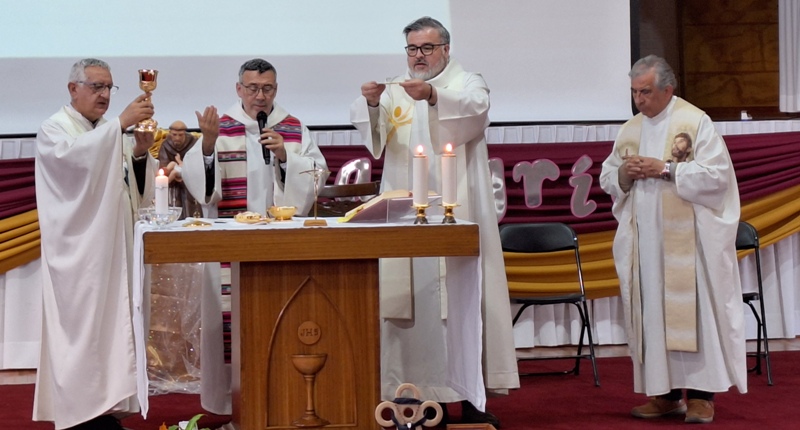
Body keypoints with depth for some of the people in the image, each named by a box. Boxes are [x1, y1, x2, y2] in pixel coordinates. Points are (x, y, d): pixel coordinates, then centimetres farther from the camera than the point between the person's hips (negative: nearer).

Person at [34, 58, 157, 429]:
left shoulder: (111, 134, 18)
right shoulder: (54, 129, -1)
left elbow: (137, 190, 12)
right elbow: (73, 155, -26)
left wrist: (140, 152, -6)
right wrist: (121, 123, -29)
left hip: (113, 250, 7)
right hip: (77, 252, -7)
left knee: (111, 327, 6)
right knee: (81, 327, -7)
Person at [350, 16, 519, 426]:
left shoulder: (467, 82, 8)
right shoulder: (394, 89, 18)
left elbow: (475, 109, -15)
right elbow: (365, 122, 0)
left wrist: (433, 95, -32)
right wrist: (371, 101, -22)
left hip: (454, 211, -3)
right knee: (406, 299, -2)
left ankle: (469, 395, -3)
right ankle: (417, 393, 3)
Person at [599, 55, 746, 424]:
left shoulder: (695, 122, -2)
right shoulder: (630, 130, 14)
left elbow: (716, 174, -10)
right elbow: (606, 179, 17)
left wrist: (666, 169, -16)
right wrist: (623, 174, -5)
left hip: (685, 238, -5)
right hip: (643, 239, 5)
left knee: (691, 310, -5)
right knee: (650, 314, 4)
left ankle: (700, 394, 1)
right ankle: (666, 392, 12)